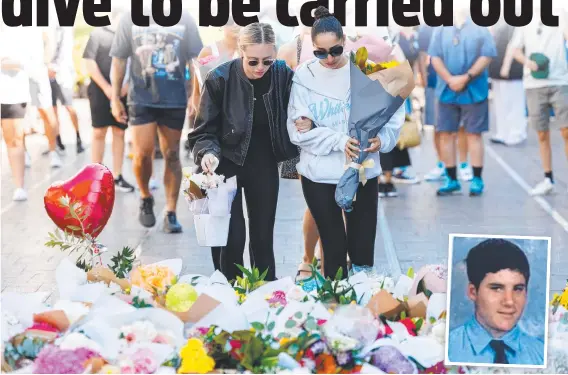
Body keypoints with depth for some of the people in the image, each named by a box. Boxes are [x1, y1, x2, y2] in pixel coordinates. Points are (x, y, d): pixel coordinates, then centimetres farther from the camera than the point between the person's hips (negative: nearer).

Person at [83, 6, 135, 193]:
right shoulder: (98, 34, 2)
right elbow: (90, 62, -4)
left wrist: (127, 86, -6)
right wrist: (106, 88, -10)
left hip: (123, 92, 2)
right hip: (101, 90, -2)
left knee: (119, 133, 4)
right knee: (99, 133, 0)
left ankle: (117, 177, 9)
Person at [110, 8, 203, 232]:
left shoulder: (184, 19, 3)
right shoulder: (130, 19, 3)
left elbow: (194, 61, 5)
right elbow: (118, 61, 7)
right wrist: (115, 98, 4)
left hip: (175, 100, 1)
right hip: (141, 98, 0)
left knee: (172, 155, 5)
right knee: (142, 153, -8)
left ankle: (171, 213, 12)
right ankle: (145, 198, 19)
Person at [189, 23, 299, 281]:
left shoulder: (285, 76, -12)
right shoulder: (220, 79, -18)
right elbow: (204, 131, -13)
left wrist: (292, 157, -5)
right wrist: (208, 153, -31)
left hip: (264, 166, 2)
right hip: (227, 164, -2)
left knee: (263, 233, 12)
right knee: (231, 236, -7)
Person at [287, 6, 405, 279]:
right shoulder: (304, 76, -3)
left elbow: (393, 112, -1)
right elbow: (298, 129, -8)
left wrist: (382, 139, -21)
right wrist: (339, 141, -21)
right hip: (319, 174, 0)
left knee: (362, 248, 6)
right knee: (333, 247, 8)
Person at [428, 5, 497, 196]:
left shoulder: (480, 28, 1)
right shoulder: (441, 29, 8)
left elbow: (486, 56, -5)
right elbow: (435, 57, 2)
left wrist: (466, 78, -13)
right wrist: (450, 80, -11)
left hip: (474, 91, -3)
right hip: (446, 91, 3)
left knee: (474, 134, 1)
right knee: (446, 134, 3)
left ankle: (477, 180, 6)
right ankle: (452, 179, 12)